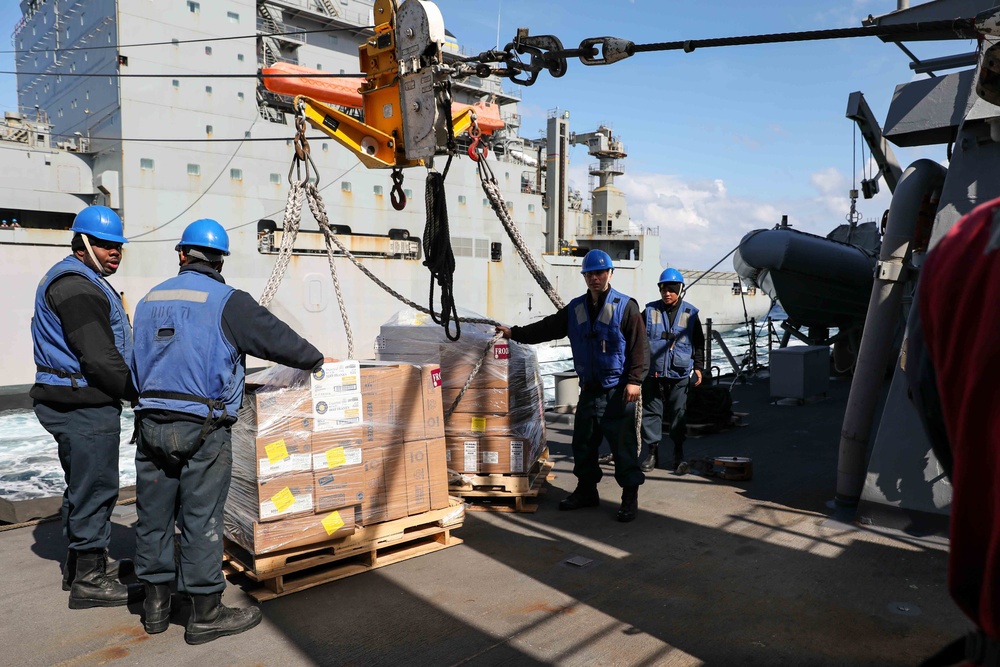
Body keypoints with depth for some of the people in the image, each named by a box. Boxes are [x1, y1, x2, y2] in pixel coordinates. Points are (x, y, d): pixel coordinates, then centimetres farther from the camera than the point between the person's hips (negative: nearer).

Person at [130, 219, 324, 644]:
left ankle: (156, 605, 28)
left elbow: (137, 366, 19)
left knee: (154, 516, 14)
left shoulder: (149, 300, 13)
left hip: (152, 425, 6)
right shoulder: (227, 302, -8)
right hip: (203, 432, -6)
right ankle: (205, 614, 12)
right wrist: (314, 360, 12)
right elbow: (278, 339, -5)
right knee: (201, 520, 1)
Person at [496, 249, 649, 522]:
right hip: (589, 389, 6)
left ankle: (630, 497, 12)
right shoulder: (575, 309, 11)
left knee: (623, 446, -1)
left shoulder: (625, 306, -6)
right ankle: (586, 490, 30)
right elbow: (548, 328, 13)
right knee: (583, 443, 14)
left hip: (618, 391, -6)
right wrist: (514, 333, 7)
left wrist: (635, 380, -17)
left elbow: (639, 346, -10)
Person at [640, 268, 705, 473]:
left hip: (679, 374, 0)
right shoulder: (649, 311, 3)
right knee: (651, 412, 4)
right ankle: (651, 452, 15)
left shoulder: (690, 314, 4)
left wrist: (698, 366, 3)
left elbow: (699, 344, 9)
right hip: (652, 373, 0)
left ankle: (679, 453, 19)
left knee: (678, 413, 6)